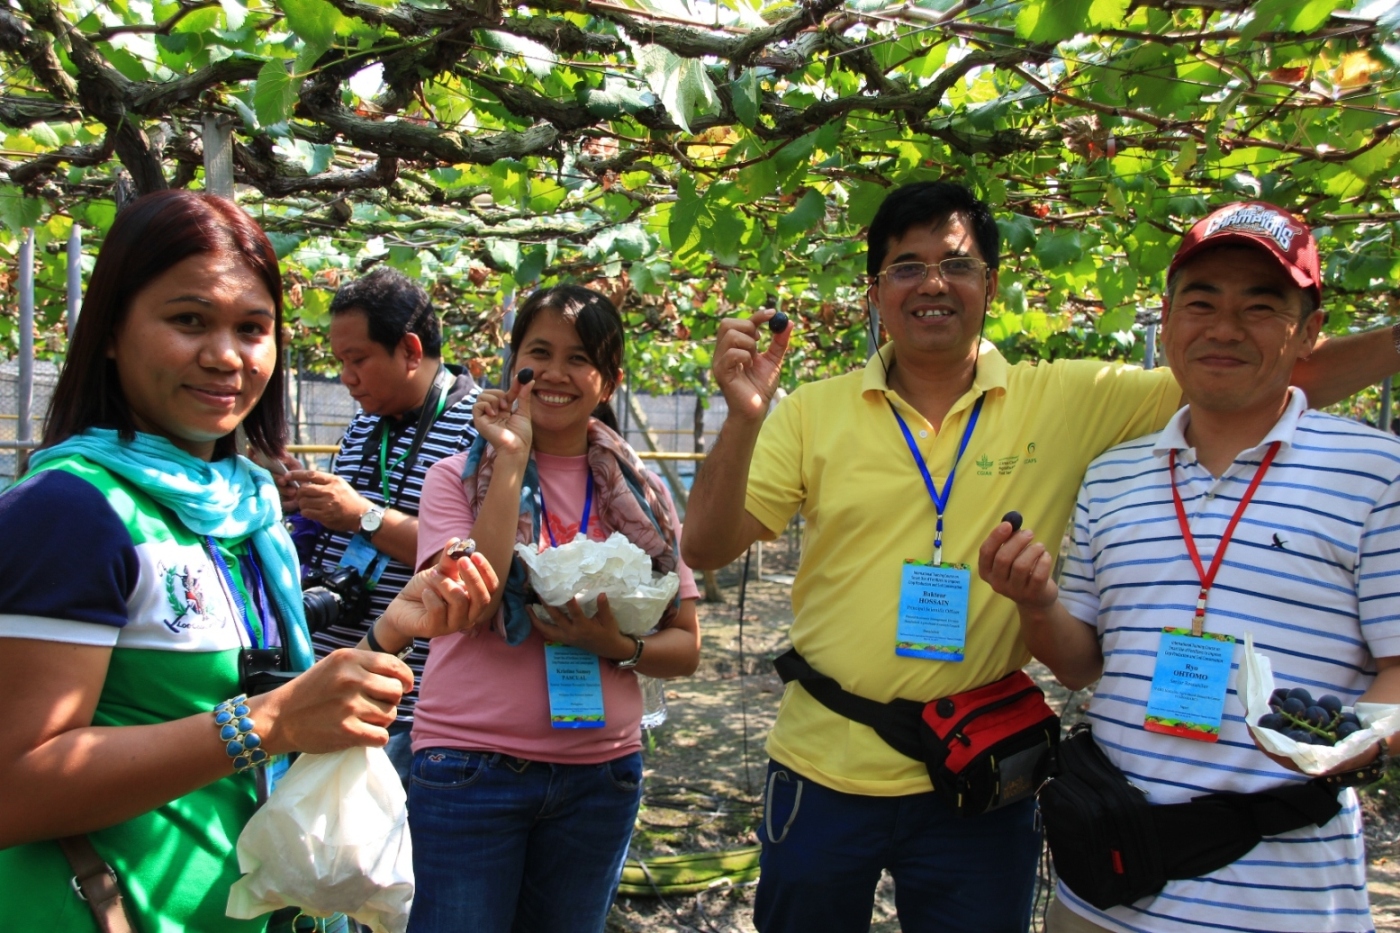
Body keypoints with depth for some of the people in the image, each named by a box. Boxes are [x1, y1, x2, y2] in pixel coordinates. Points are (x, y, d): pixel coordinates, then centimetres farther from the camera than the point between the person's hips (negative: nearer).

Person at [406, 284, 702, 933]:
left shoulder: (641, 495, 2)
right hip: (472, 771, -2)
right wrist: (511, 460, -19)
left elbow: (685, 647, 5)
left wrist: (618, 646, -16)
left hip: (600, 777, 3)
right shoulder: (460, 477, -3)